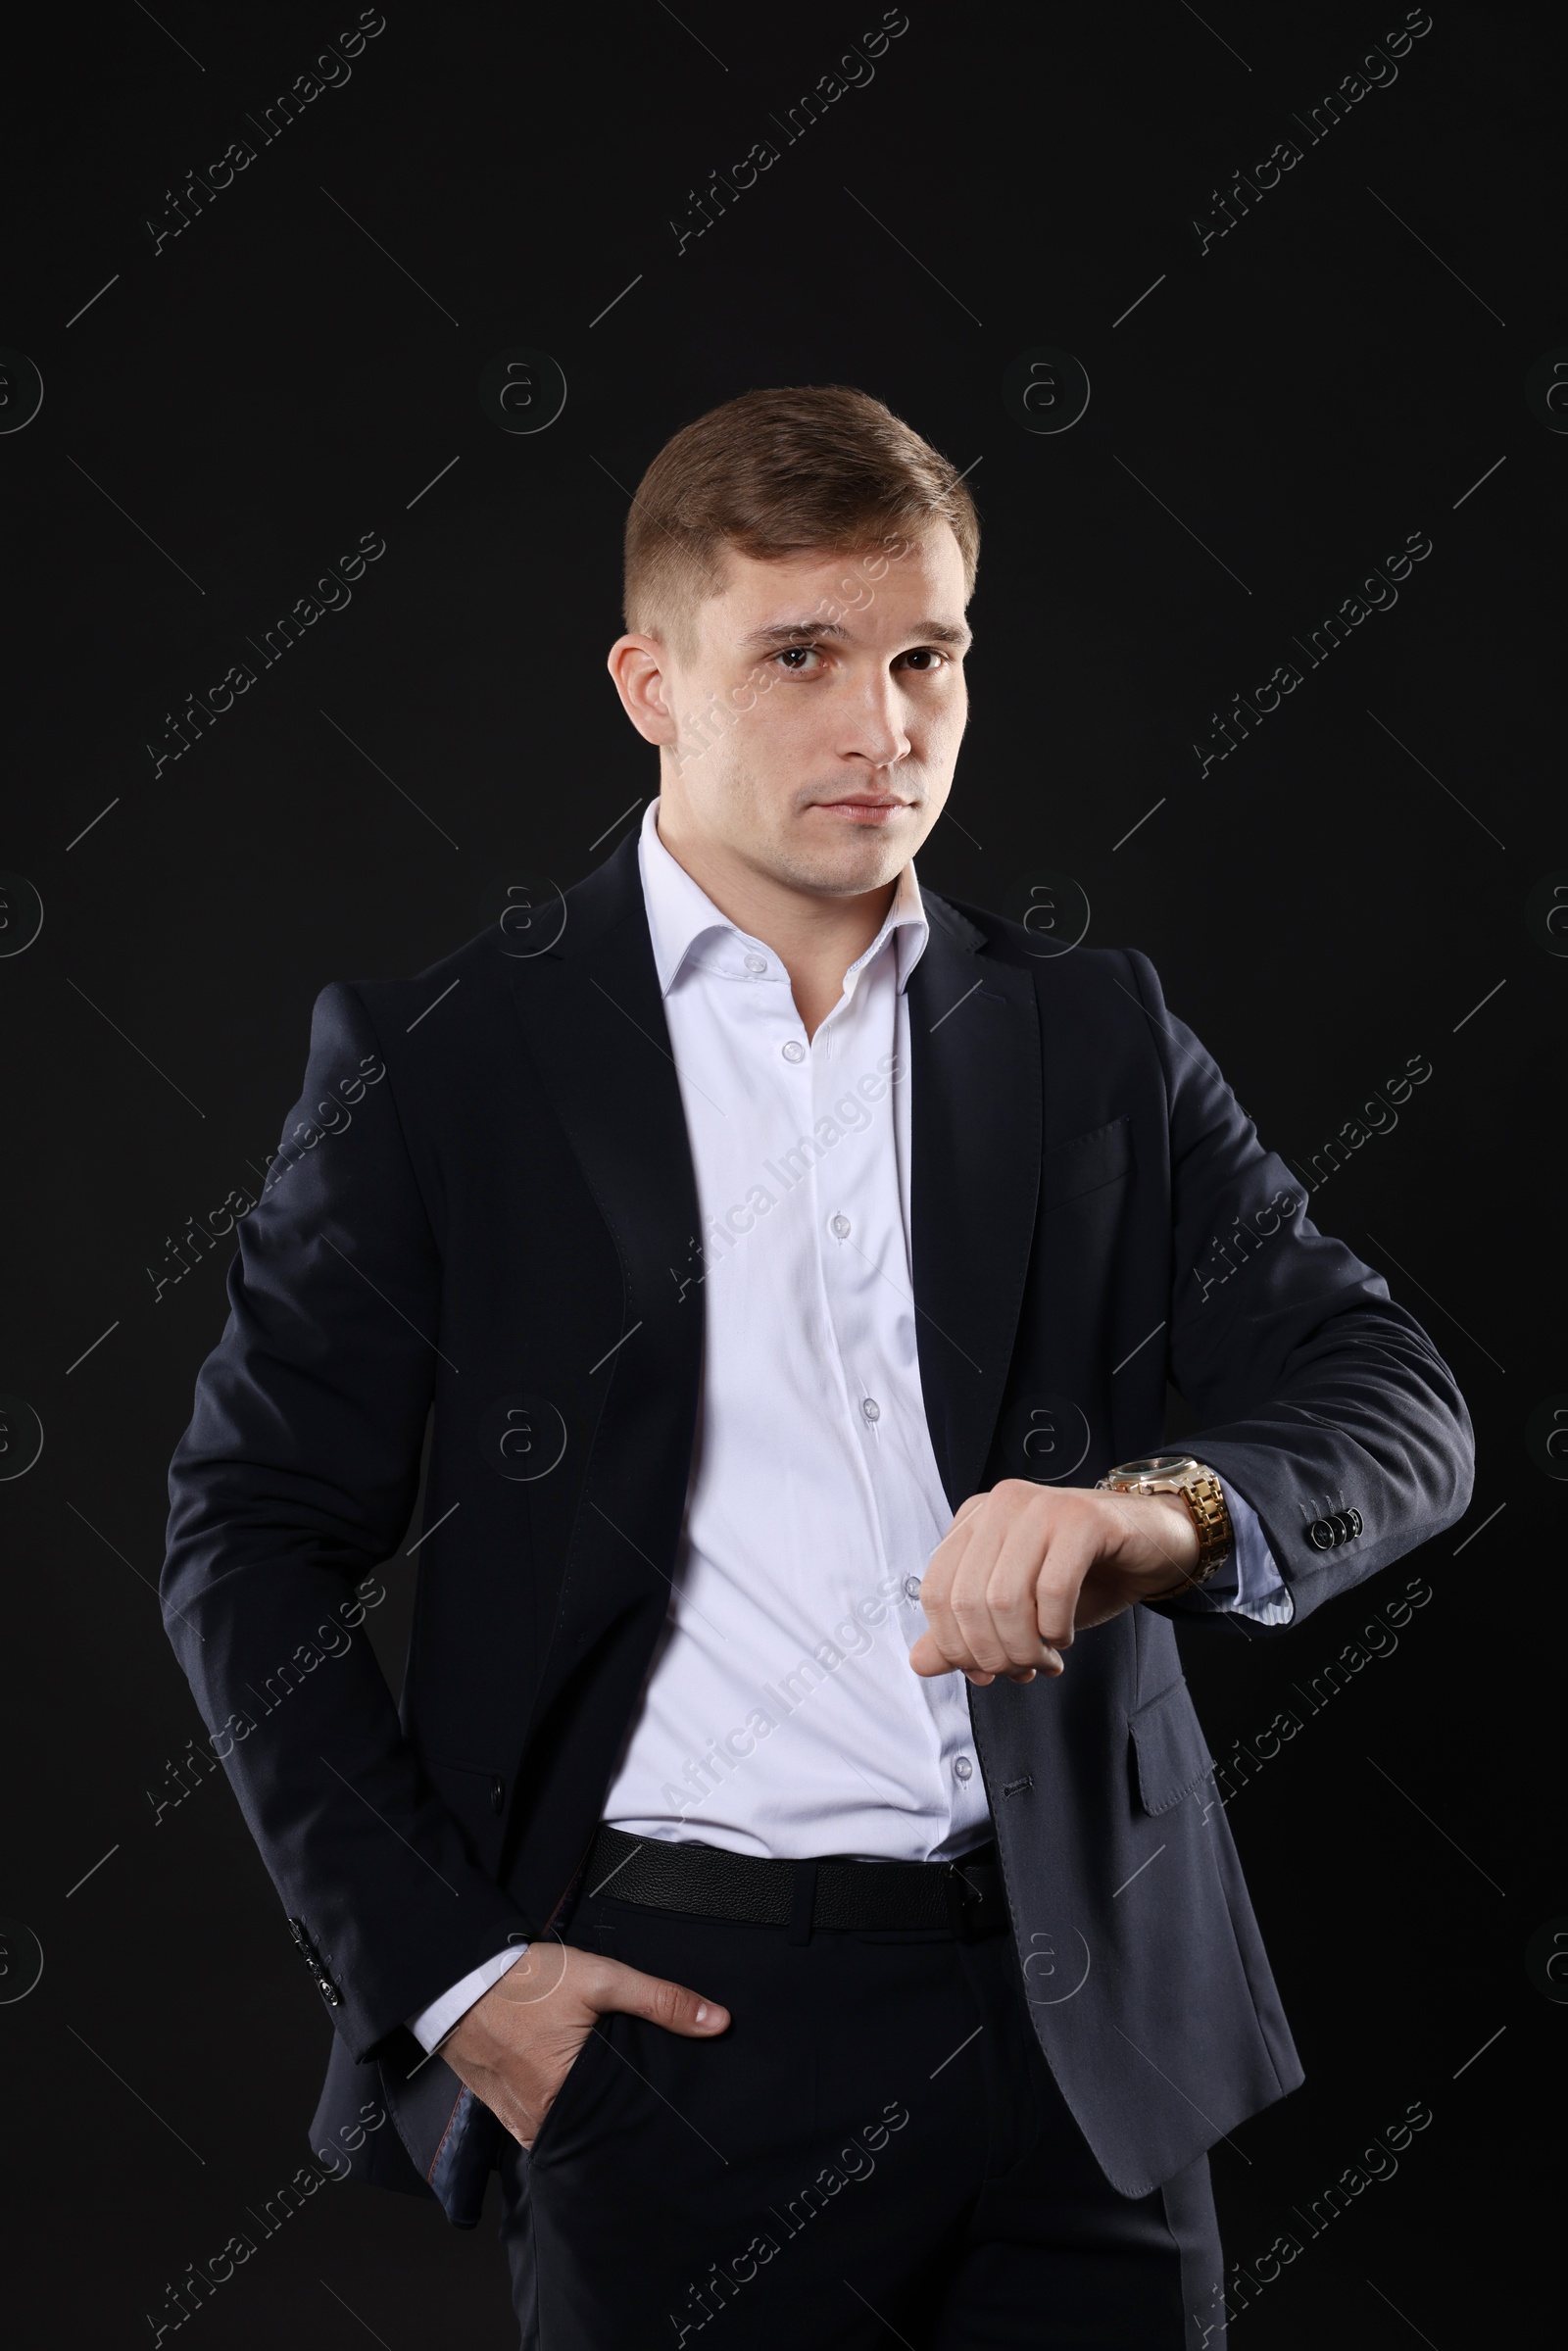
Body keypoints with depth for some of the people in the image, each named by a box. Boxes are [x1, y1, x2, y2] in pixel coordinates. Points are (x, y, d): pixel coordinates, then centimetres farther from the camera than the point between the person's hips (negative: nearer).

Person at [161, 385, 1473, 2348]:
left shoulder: (1098, 1040, 10)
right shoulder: (438, 1052, 2)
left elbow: (1396, 1406, 2)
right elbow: (253, 1538, 3)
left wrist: (1173, 1508, -21)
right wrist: (444, 1971, -6)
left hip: (1090, 2024, 3)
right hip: (674, 2021, -2)